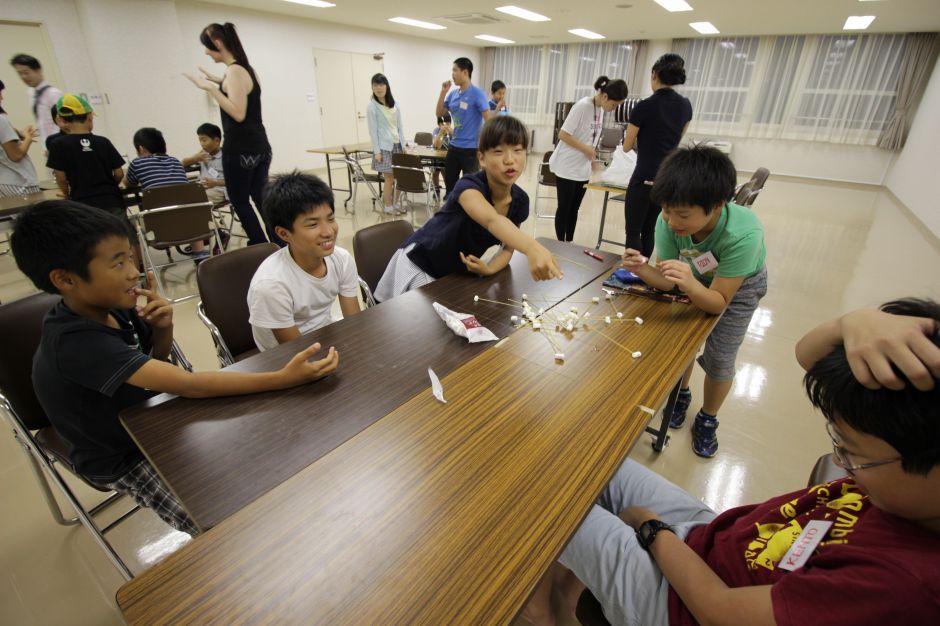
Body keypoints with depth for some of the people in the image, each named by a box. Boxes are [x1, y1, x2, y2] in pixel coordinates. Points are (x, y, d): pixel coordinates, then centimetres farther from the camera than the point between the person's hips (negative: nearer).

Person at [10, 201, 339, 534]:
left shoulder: (111, 306, -10)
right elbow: (189, 384, -42)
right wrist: (283, 378, -49)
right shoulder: (76, 342, -34)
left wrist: (162, 328, -17)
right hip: (126, 459, -7)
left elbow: (158, 360, 6)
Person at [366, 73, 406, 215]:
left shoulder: (395, 104, 9)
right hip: (384, 146, -5)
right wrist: (376, 151, -13)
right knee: (389, 178, -5)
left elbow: (400, 126, 12)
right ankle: (388, 207, 6)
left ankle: (395, 203, 16)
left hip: (397, 145, 5)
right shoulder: (372, 106, -5)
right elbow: (373, 130, -8)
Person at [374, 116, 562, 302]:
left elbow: (508, 246, 0)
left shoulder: (520, 201, -12)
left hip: (458, 273, 6)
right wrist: (532, 248, -71)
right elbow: (492, 221, -53)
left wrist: (489, 269, -22)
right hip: (419, 266, -5)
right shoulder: (468, 186, -31)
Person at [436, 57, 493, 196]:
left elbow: (489, 120, -15)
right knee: (449, 182, 16)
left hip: (471, 148, -7)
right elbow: (439, 113, 13)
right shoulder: (453, 94, 8)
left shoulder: (477, 93, -11)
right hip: (454, 146, 7)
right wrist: (443, 92, 1)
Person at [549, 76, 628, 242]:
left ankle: (569, 244, 21)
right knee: (564, 208, 3)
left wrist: (591, 157, 8)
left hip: (583, 169, 7)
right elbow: (563, 135, -19)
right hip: (567, 167, -7)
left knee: (574, 209, 12)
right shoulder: (582, 106, -18)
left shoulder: (601, 109, 5)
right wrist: (586, 149, -16)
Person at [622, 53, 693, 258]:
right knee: (649, 228, 16)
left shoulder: (644, 106, -13)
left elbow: (627, 146, -5)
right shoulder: (685, 105, 6)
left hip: (645, 178, -7)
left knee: (633, 231, 1)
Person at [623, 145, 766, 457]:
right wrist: (643, 270, -45)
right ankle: (681, 394, 37)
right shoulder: (668, 221, -32)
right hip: (697, 279, 3)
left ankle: (708, 420, 25)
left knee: (719, 358, -2)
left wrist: (690, 284, -54)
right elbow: (667, 280, -23)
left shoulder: (743, 234, -42)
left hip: (739, 285, -3)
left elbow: (719, 302, -33)